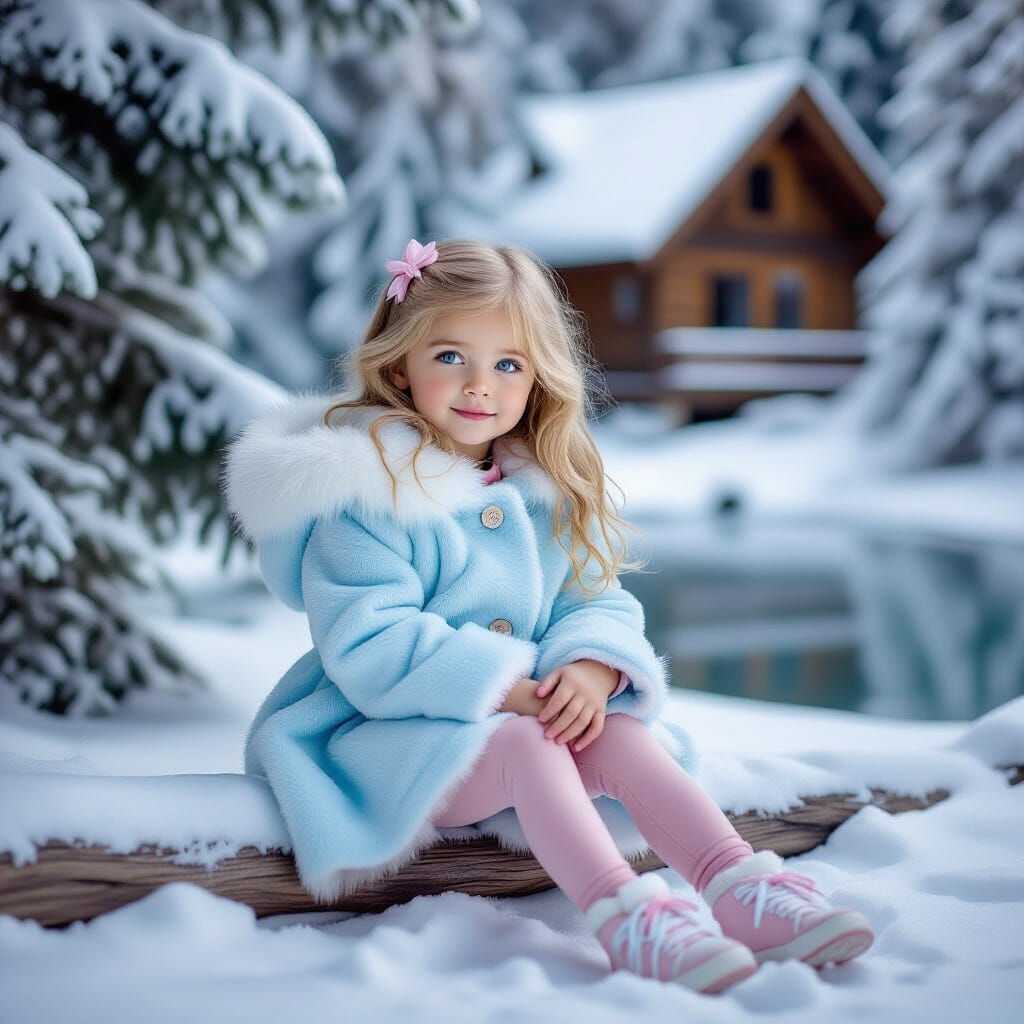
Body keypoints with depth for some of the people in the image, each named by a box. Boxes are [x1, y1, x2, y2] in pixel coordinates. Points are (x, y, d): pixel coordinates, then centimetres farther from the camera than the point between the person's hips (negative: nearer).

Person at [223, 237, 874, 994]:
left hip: (533, 714, 6)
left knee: (623, 735, -21)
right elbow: (369, 648, -20)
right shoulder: (368, 495, -12)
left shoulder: (549, 494, 11)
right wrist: (509, 691, -27)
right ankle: (621, 914, -50)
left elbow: (601, 601, 5)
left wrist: (591, 670, -20)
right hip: (391, 733, -6)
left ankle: (743, 890, -34)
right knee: (525, 746, -33)